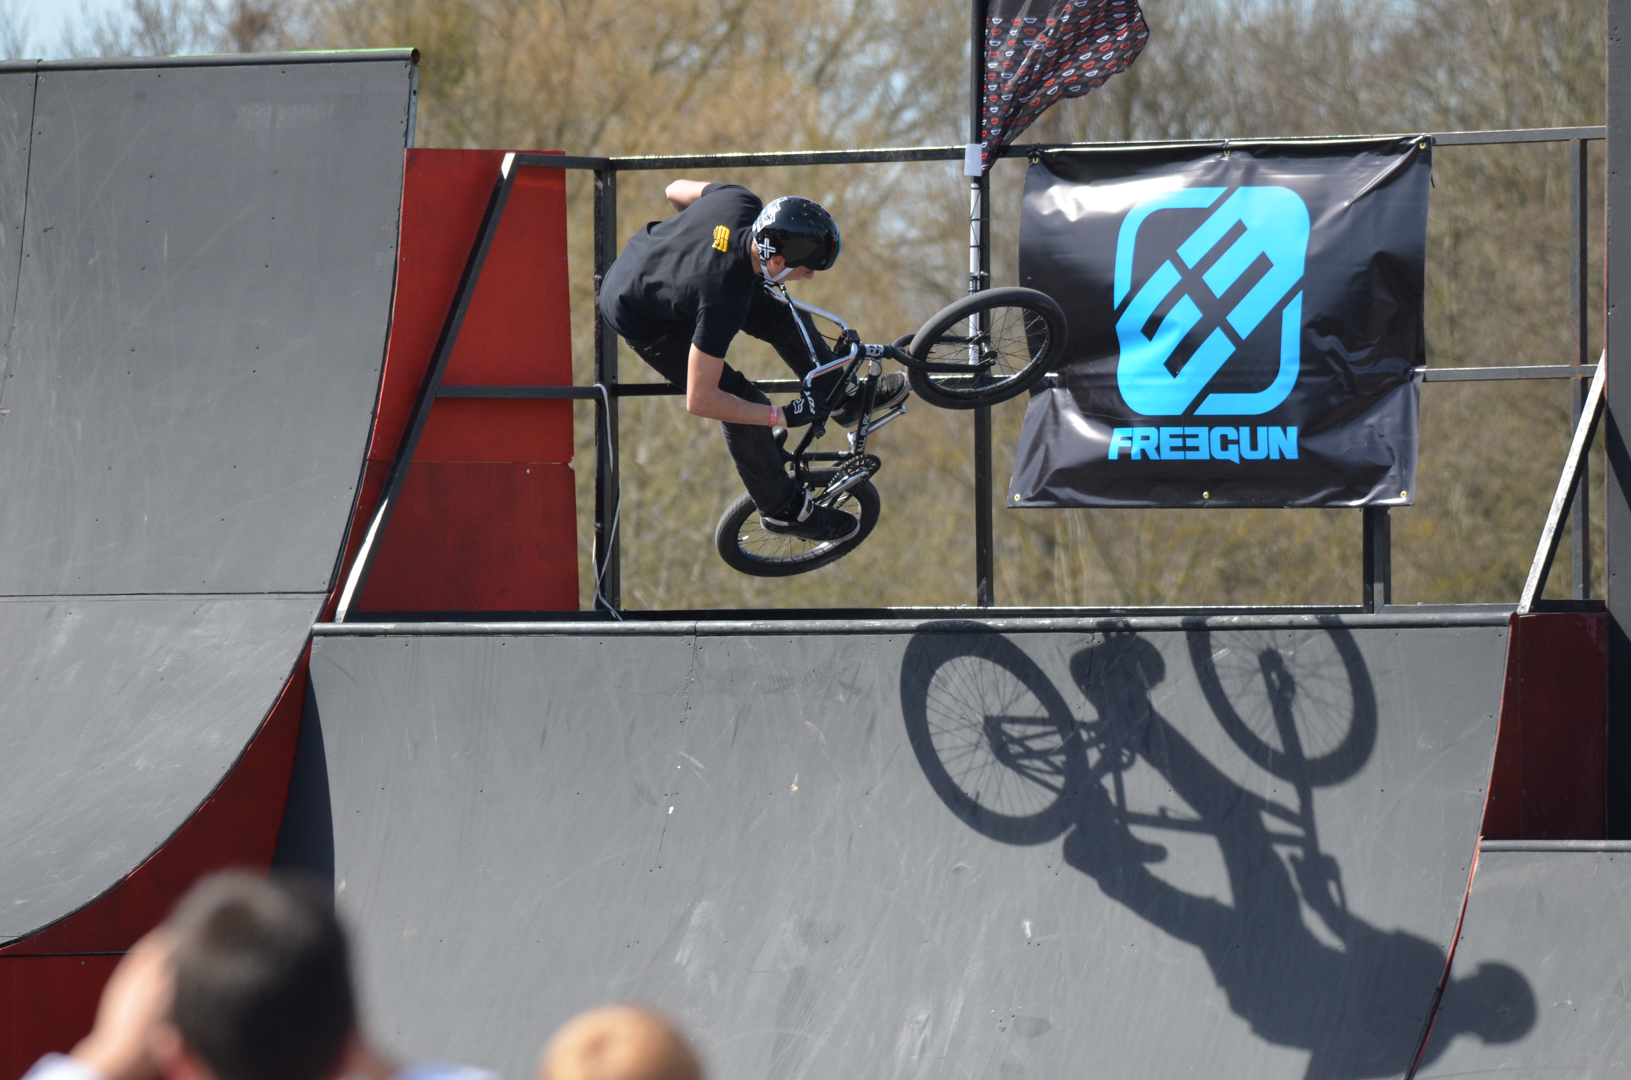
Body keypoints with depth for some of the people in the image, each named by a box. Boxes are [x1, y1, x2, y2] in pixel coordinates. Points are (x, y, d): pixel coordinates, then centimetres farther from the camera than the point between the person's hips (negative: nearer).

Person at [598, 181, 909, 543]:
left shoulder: (742, 202, -26)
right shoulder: (724, 299, -43)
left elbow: (677, 191, -1)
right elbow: (700, 401, -35)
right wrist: (783, 417, -29)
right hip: (642, 321, -8)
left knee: (784, 318, 8)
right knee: (744, 406, -7)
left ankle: (848, 399, 32)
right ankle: (782, 510, 15)